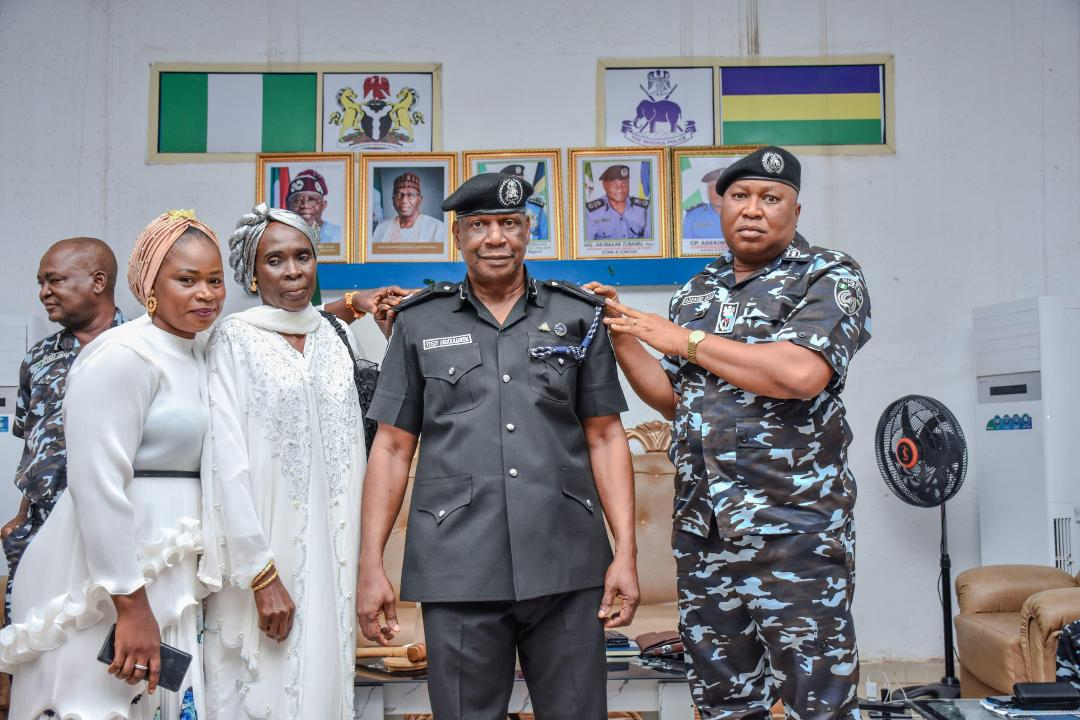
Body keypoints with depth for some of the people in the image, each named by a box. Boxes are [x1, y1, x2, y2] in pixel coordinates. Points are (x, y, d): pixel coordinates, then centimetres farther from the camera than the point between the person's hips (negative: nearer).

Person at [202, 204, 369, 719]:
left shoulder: (338, 338, 11)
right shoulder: (234, 340, -4)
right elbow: (227, 464, -11)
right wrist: (261, 575, -15)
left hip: (330, 555, 5)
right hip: (262, 556, -4)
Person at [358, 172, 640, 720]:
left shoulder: (579, 316, 7)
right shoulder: (419, 323, 7)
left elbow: (605, 438, 7)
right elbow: (392, 448, 7)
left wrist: (626, 551, 0)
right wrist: (371, 564, 1)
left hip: (568, 569, 1)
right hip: (458, 572, 0)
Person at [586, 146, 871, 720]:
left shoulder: (829, 277, -3)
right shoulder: (695, 293, 16)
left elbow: (801, 373, -21)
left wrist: (686, 340, -11)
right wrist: (620, 334, 6)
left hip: (793, 528, -5)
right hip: (700, 531, 6)